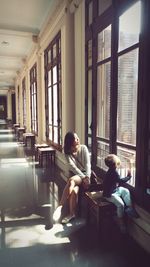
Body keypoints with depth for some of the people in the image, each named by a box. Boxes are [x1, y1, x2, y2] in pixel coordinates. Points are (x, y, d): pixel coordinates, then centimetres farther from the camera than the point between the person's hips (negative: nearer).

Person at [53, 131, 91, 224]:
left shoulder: (84, 148, -4)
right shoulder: (68, 153, -1)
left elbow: (88, 164, -10)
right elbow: (73, 167, -11)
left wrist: (87, 177, -23)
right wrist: (83, 177, -21)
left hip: (85, 173, -2)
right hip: (76, 175, 2)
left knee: (71, 180, -33)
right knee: (74, 191, -29)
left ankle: (60, 207, -31)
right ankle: (72, 214, -12)